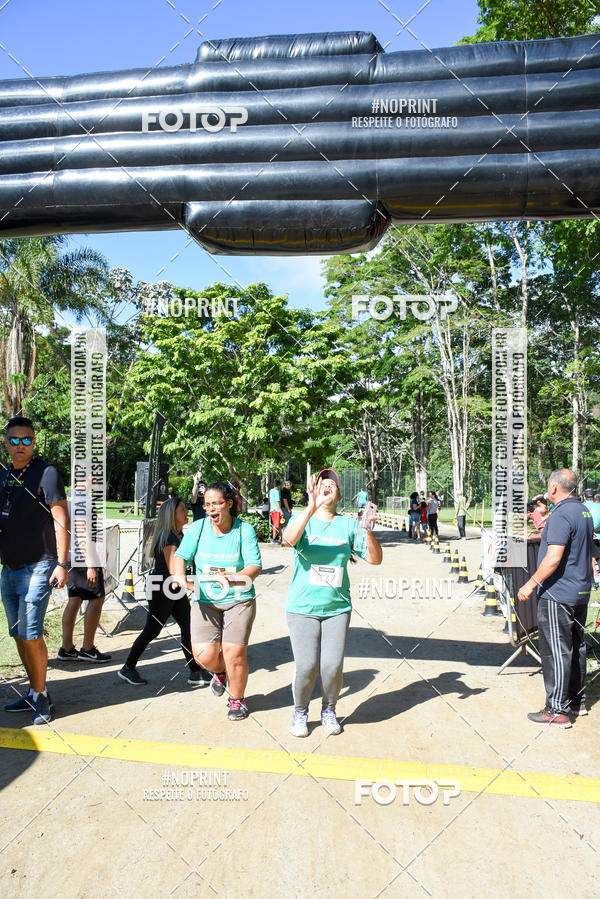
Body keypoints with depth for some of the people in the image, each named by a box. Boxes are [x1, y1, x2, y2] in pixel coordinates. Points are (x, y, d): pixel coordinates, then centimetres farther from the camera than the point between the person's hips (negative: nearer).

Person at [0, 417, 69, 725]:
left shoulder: (45, 473, -10)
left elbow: (61, 521, -13)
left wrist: (62, 564, -17)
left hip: (37, 567, -7)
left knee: (31, 634, -7)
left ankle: (41, 696, 10)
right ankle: (34, 692, 26)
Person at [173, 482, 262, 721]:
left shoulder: (245, 530, -7)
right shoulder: (197, 528, -1)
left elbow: (255, 566, -13)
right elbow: (181, 555, -1)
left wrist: (233, 579, -32)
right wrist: (180, 577, -21)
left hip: (239, 600, -2)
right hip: (205, 601, 2)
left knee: (234, 653, -4)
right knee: (204, 654, -7)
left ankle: (237, 700, 26)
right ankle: (220, 672, 32)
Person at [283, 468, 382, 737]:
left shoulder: (348, 525, 5)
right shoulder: (302, 519, 0)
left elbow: (375, 559, -1)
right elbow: (289, 538, -24)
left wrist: (368, 531, -19)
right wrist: (312, 507, -35)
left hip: (337, 608, 2)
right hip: (302, 607, -1)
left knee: (333, 666, -2)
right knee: (306, 666, -6)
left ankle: (328, 710, 27)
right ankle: (300, 712, 22)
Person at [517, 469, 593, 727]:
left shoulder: (561, 515, -20)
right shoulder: (584, 512, 10)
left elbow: (554, 558, -26)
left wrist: (531, 584, -20)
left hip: (557, 594, -10)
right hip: (581, 592, 10)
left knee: (556, 651, -3)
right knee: (576, 647, 18)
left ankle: (557, 710, 4)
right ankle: (577, 701, 29)